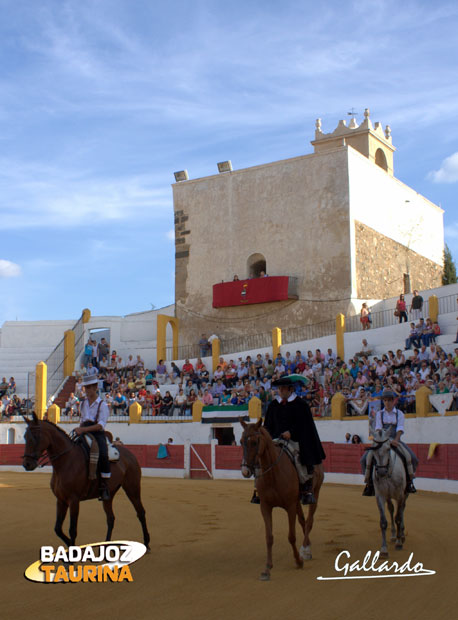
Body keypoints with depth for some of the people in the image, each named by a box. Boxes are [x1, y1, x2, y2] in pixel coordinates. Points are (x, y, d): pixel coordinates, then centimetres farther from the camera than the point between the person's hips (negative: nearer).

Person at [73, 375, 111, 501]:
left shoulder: (102, 404, -4)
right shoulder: (83, 403, 16)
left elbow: (101, 425, -15)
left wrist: (84, 429, -25)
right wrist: (79, 429, 6)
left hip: (97, 434, -6)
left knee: (102, 455, -31)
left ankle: (104, 486, -23)